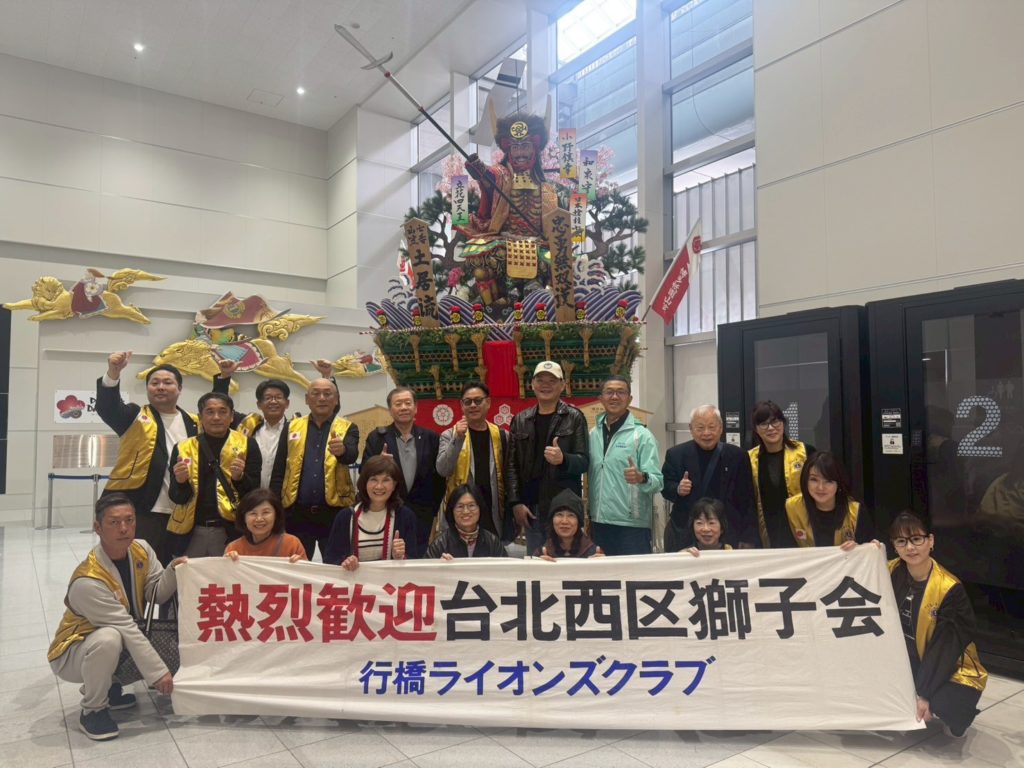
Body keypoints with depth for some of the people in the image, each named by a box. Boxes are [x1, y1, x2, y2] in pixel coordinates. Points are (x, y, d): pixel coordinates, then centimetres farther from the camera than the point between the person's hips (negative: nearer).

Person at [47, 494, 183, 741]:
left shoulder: (141, 549, -11)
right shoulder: (87, 581, -32)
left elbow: (156, 595, -9)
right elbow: (126, 629, -31)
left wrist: (172, 571, -29)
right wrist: (158, 672, -28)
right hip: (72, 654, -7)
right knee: (108, 639, -36)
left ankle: (107, 686, 13)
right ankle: (92, 709, -10)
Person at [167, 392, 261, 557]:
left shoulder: (247, 445, 0)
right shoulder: (183, 448, 4)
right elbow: (178, 498, 2)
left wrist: (239, 477, -21)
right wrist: (180, 481, -18)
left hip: (231, 530, -1)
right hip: (191, 532, 2)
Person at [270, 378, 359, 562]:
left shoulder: (347, 428, 3)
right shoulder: (293, 427, 9)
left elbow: (352, 454, -18)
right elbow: (279, 471, 7)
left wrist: (342, 450, -41)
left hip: (334, 511, -2)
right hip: (297, 512, 2)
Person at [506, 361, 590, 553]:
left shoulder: (574, 418, 2)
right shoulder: (520, 420, 12)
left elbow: (584, 461, -2)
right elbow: (512, 465, 9)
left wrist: (563, 459, -24)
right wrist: (515, 502, -1)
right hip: (531, 507, 3)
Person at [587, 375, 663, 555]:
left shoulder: (642, 435, -6)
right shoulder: (593, 435, 8)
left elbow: (657, 481, -11)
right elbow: (589, 476, 12)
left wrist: (641, 478, -32)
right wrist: (589, 516, 7)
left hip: (632, 525, -4)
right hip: (598, 524, 4)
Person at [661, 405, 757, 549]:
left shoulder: (737, 456, 0)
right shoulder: (676, 454, 2)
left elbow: (747, 501, 1)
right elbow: (665, 487, 7)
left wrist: (747, 539, -3)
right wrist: (677, 489, -16)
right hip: (684, 536, 1)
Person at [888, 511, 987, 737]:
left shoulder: (950, 589, -22)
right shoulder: (892, 572, -9)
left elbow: (945, 648, -21)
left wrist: (924, 694, -23)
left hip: (952, 670, -4)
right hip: (909, 662, 4)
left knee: (946, 707, -29)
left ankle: (954, 714, 8)